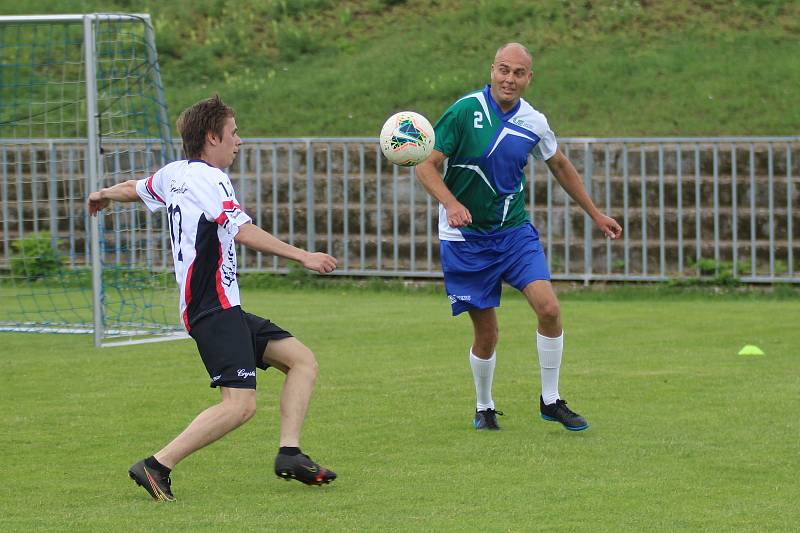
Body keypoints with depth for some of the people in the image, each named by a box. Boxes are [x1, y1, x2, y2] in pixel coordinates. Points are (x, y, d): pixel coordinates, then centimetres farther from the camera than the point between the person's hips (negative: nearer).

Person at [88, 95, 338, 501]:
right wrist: (303, 256, -21)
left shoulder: (175, 173, 15)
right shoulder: (207, 179, -12)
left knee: (303, 360, 10)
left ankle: (289, 454, 3)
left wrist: (104, 195, 57)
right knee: (240, 404, -19)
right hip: (214, 309, -11)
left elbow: (137, 188, 35)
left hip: (224, 310, 11)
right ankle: (157, 466, -16)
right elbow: (244, 231, -23)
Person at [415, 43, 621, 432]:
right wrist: (451, 204, -30)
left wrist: (595, 214, 22)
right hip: (465, 238, -3)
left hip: (515, 231, 3)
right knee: (487, 333, -1)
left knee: (548, 308, -15)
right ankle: (484, 408, 25)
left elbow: (559, 166, 18)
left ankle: (550, 401, 2)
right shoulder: (465, 111, -13)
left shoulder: (534, 123, -1)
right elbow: (426, 165, -12)